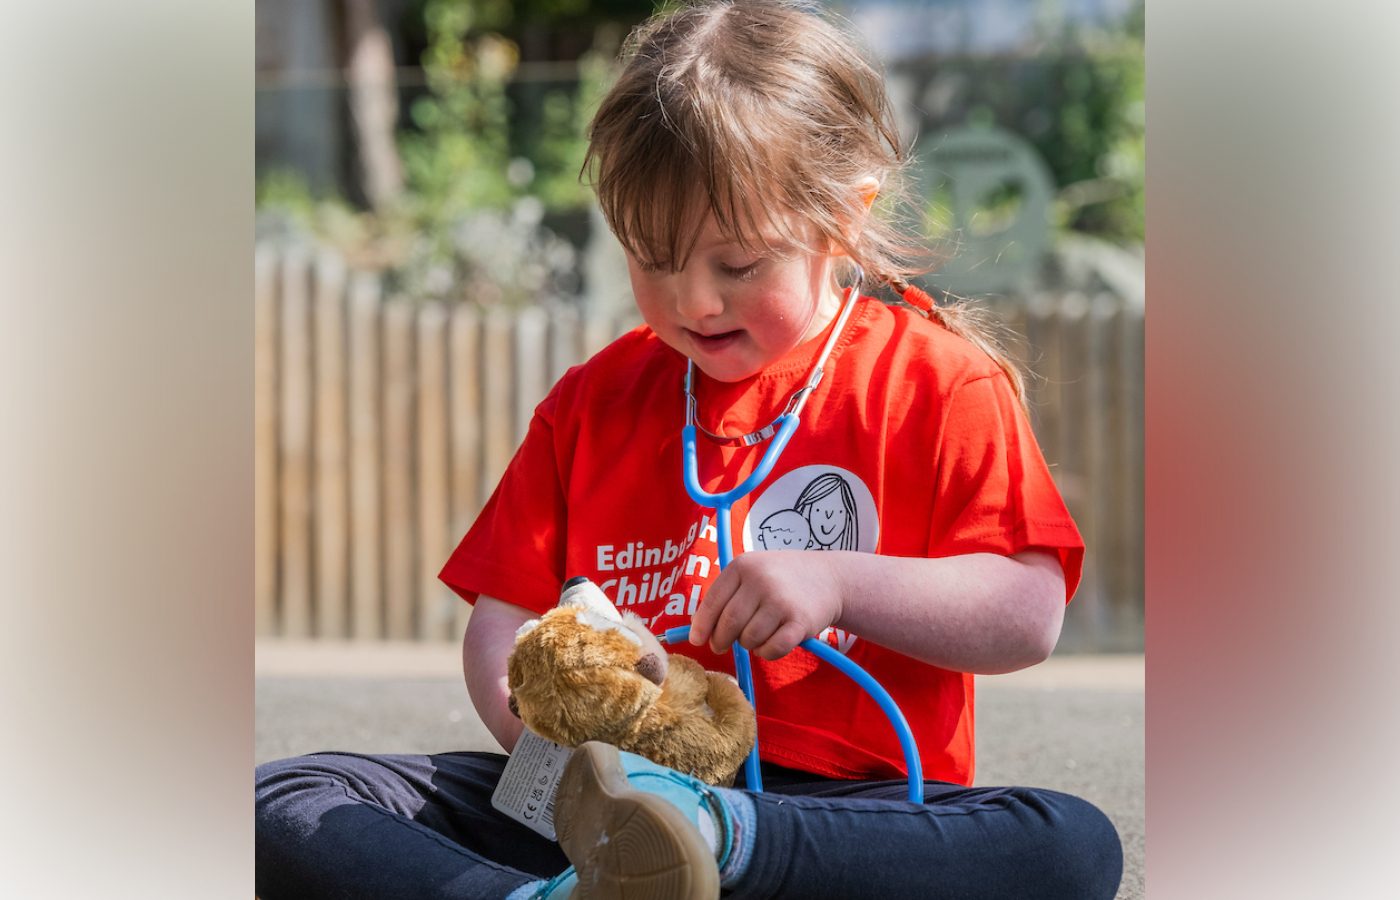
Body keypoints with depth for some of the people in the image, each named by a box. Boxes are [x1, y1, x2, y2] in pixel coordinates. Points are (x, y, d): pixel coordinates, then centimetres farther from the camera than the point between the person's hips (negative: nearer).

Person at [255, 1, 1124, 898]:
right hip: (597, 794, 3)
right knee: (282, 804, -17)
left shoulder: (937, 386, 6)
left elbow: (1028, 618, -4)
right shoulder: (594, 398, 17)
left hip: (838, 805, -3)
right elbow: (501, 616, 14)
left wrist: (836, 581, -18)